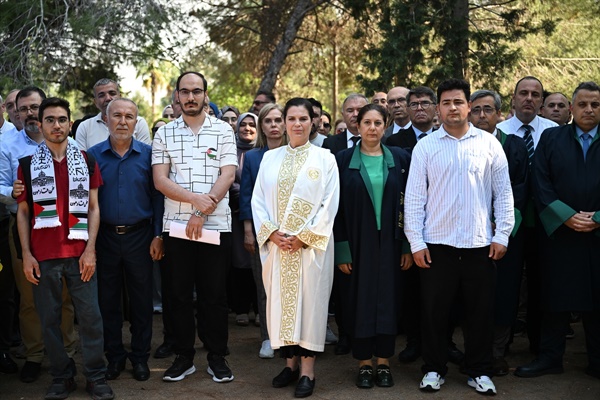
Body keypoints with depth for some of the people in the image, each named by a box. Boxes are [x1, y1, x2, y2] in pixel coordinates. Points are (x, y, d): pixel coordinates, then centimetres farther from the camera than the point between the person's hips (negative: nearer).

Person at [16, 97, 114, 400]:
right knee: (49, 318, 6)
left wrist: (90, 249, -4)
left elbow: (93, 207, 6)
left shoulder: (86, 162, 7)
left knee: (90, 316, 0)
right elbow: (23, 211, 6)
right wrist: (26, 255, -2)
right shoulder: (28, 164, 6)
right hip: (43, 255, 0)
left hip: (79, 253, 0)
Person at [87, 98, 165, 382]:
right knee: (108, 299, 9)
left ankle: (140, 356, 20)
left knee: (141, 299, 7)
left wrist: (158, 235, -5)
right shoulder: (93, 155, 0)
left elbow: (157, 196, 1)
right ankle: (114, 355, 22)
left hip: (139, 236, -1)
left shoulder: (147, 154, -1)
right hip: (105, 236, 1)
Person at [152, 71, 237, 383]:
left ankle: (217, 357, 16)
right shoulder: (164, 133, 7)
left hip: (216, 225, -1)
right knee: (179, 294, 7)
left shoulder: (223, 131, 4)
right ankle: (184, 357, 19)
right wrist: (195, 198, -15)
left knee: (214, 294, 5)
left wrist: (202, 214, -13)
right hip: (176, 225, 2)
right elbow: (159, 180, -1)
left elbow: (228, 176, -5)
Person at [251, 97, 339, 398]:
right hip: (277, 245, 3)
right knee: (281, 300, 5)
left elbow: (330, 204, -4)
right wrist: (272, 233, -8)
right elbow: (258, 200, 6)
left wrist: (305, 237, -11)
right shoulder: (270, 158, 9)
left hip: (311, 245, -3)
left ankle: (307, 370, 3)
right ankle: (290, 362, 16)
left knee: (309, 300, -2)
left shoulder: (324, 158, 1)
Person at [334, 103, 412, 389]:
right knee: (360, 300, 4)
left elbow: (407, 204, 2)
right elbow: (338, 207, -2)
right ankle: (364, 364, 15)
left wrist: (408, 246, -3)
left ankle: (384, 362, 16)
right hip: (357, 242, -1)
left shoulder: (400, 159, 3)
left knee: (388, 299, 5)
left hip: (389, 242, 1)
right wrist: (341, 250, -7)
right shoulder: (344, 160, 0)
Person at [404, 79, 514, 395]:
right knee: (434, 310, 6)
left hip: (480, 244, 1)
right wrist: (416, 242, -4)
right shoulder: (425, 146, 2)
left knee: (480, 311, 7)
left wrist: (502, 235, -1)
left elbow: (503, 192, 6)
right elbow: (414, 197, 1)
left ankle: (479, 371, 22)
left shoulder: (489, 143, 4)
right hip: (437, 243, 0)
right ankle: (434, 369, 21)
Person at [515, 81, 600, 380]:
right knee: (555, 298, 6)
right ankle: (550, 357, 16)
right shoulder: (551, 138, 5)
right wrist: (567, 216, -10)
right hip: (559, 232, 0)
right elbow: (541, 184, -1)